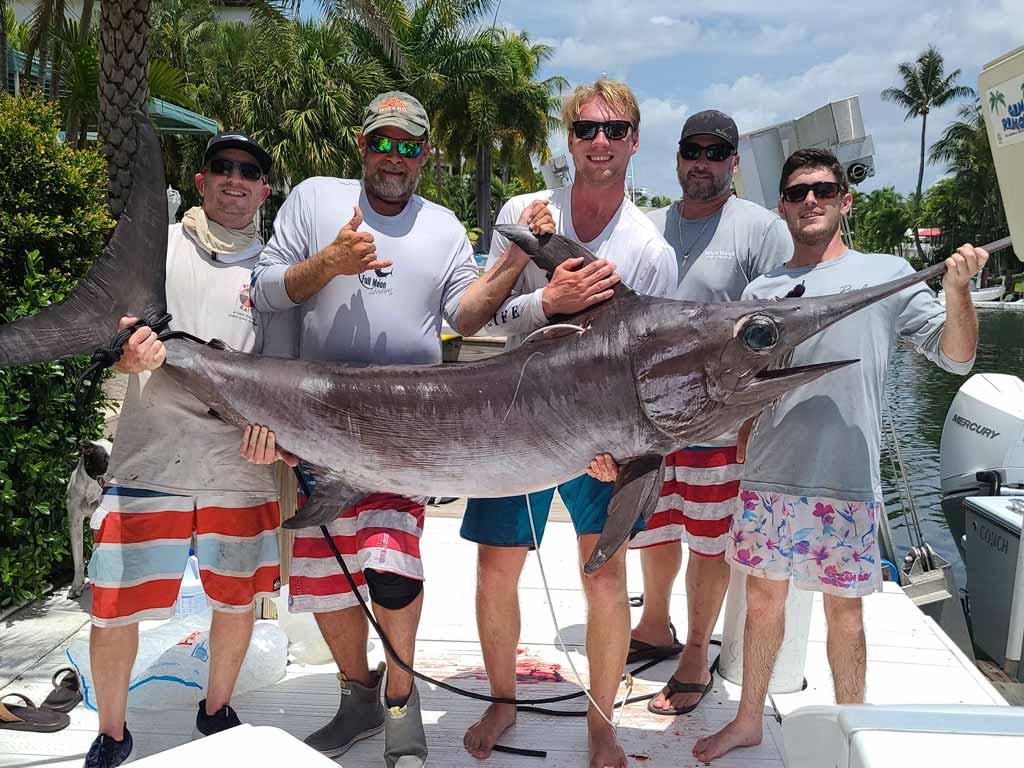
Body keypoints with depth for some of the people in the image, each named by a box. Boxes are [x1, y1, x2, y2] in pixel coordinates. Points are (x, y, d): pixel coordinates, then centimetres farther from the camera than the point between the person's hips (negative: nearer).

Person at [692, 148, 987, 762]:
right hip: (769, 475, 3)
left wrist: (958, 292, -16)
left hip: (846, 480, -3)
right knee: (763, 597, 14)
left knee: (843, 609, 7)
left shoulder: (887, 273, 4)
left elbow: (957, 357, 0)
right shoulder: (762, 290, 11)